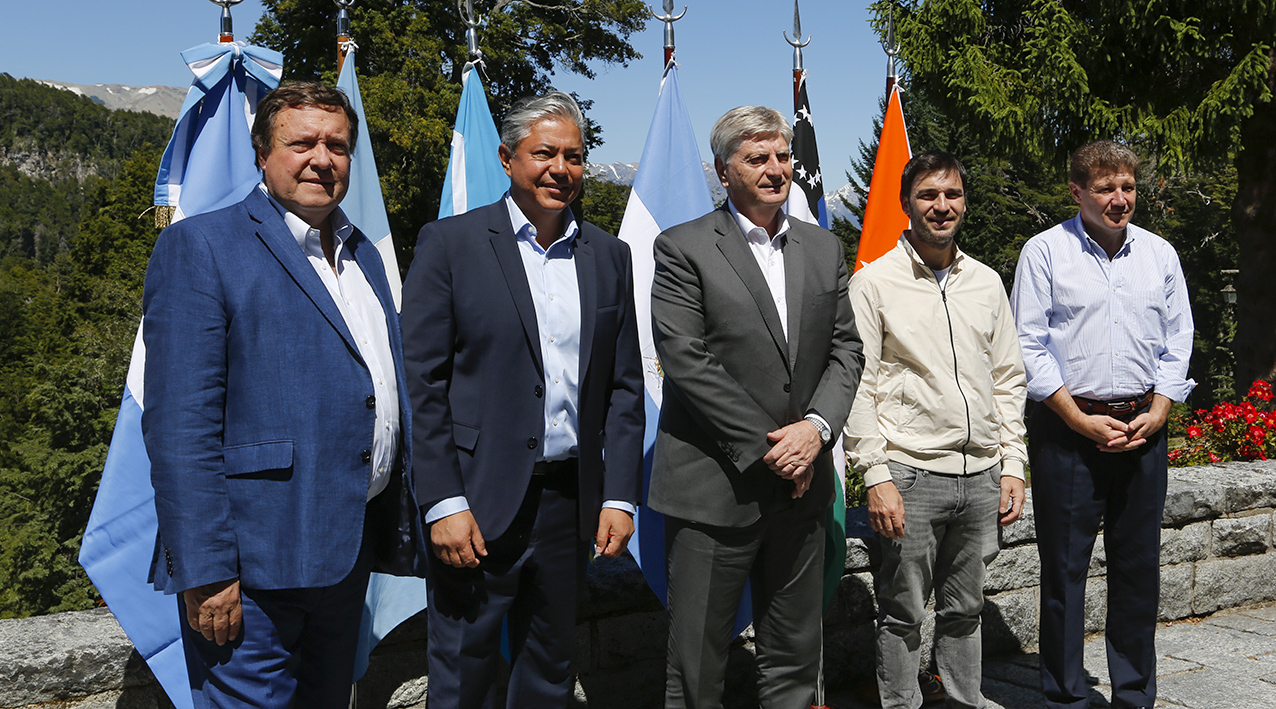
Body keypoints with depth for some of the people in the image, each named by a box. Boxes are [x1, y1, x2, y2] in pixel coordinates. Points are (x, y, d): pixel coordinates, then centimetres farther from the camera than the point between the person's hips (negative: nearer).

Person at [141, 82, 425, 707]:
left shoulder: (362, 253, 15)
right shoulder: (200, 246, -8)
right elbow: (180, 423, -16)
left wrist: (401, 525, 17)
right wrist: (205, 572, -20)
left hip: (350, 553, 8)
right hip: (256, 562, -7)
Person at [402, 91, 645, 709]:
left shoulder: (608, 255, 9)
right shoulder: (450, 243, -3)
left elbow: (625, 387, 10)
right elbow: (422, 384, -7)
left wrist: (620, 496, 3)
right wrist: (444, 504, -13)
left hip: (571, 502, 4)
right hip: (478, 502, -4)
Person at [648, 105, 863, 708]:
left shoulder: (824, 249, 12)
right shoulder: (683, 248, -4)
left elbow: (845, 349, 9)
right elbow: (685, 360, -12)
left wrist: (816, 427, -9)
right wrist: (766, 447, -14)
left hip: (801, 482, 5)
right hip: (714, 488, -5)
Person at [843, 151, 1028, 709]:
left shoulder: (987, 283, 12)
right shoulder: (874, 282, -4)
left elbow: (1008, 379, 15)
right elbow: (858, 386, -7)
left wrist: (1012, 465, 9)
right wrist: (876, 476, -13)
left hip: (981, 474, 5)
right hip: (911, 474, -4)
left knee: (964, 610, 16)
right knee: (902, 614, 4)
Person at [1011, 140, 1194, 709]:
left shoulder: (1160, 254, 11)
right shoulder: (1045, 251, -2)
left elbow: (1177, 342, 11)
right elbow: (1029, 346, -6)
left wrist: (1156, 413, -3)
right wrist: (1081, 420, -10)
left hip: (1144, 431, 4)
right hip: (1068, 429, -3)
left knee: (1139, 567, 10)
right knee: (1063, 569, 2)